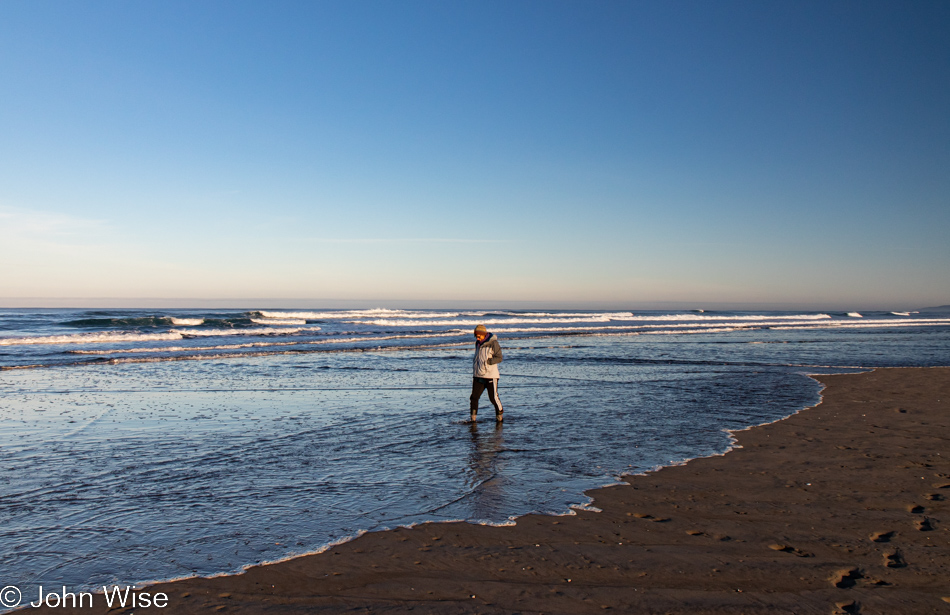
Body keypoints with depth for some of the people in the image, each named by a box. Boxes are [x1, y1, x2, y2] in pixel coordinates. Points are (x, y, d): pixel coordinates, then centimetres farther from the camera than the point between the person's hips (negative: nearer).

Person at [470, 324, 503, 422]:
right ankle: (473, 418, 7)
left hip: (490, 375, -6)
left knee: (493, 397, -1)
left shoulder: (493, 343, -8)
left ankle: (500, 414, 20)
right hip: (478, 376, 6)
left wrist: (488, 362, -22)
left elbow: (499, 358, -11)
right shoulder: (478, 343, 13)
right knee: (474, 397, 0)